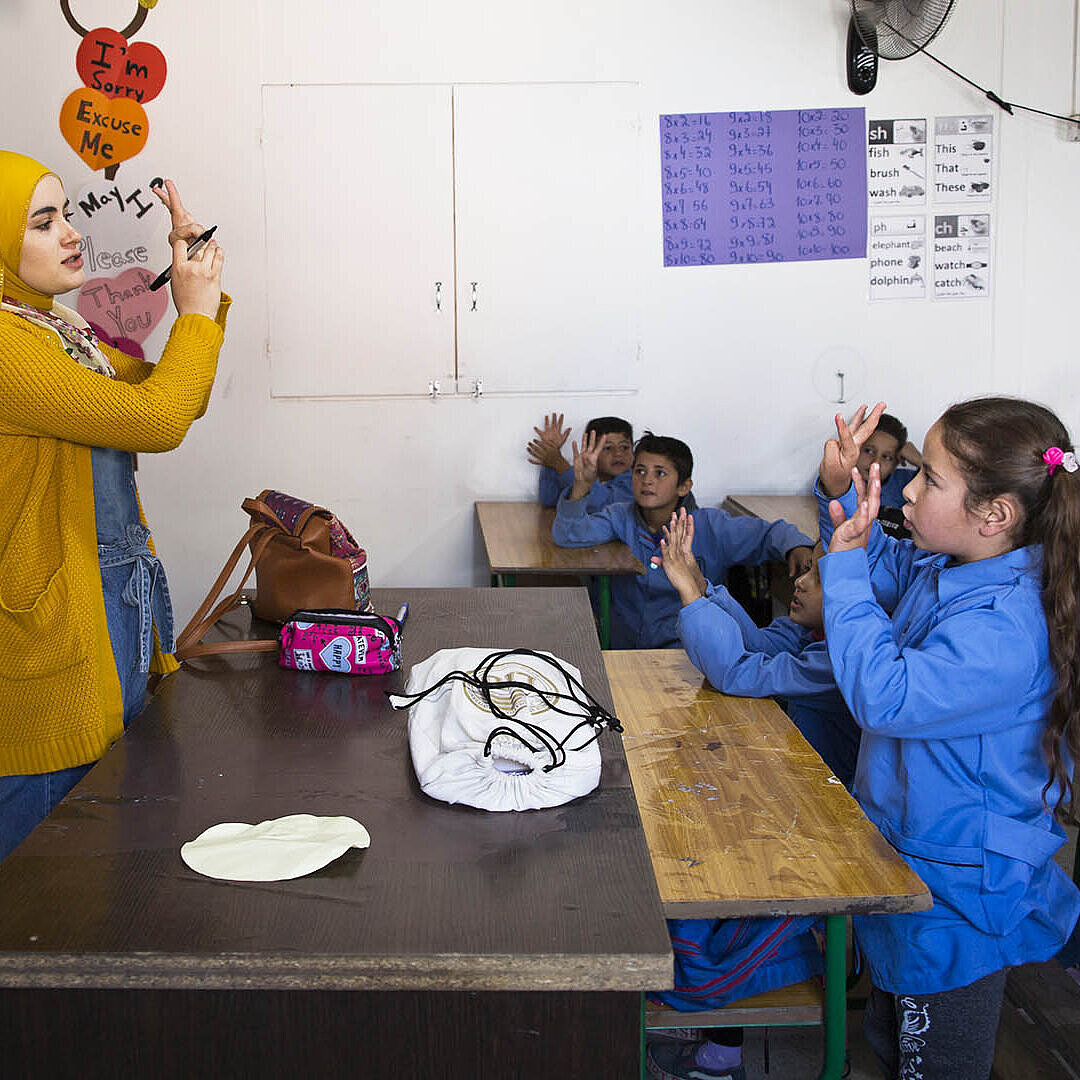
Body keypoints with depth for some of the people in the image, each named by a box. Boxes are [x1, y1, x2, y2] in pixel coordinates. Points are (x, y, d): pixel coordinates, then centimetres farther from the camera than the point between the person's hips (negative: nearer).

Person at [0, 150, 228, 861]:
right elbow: (156, 420, -22)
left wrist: (201, 294, 7)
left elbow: (176, 400, 18)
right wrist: (197, 313, -8)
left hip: (121, 609, 10)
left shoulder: (60, 329, 12)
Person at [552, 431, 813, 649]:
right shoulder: (621, 519, 3)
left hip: (686, 648, -1)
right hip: (625, 648, 2)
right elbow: (567, 536, -8)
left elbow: (769, 533, 8)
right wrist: (582, 486, -23)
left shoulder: (709, 527, 0)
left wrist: (795, 547, -15)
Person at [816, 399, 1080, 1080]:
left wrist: (845, 563, -29)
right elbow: (882, 565, 17)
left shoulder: (1004, 628, -32)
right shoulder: (939, 569, -3)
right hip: (908, 856, 9)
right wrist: (842, 492, -3)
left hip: (958, 894, -9)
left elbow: (885, 696, -36)